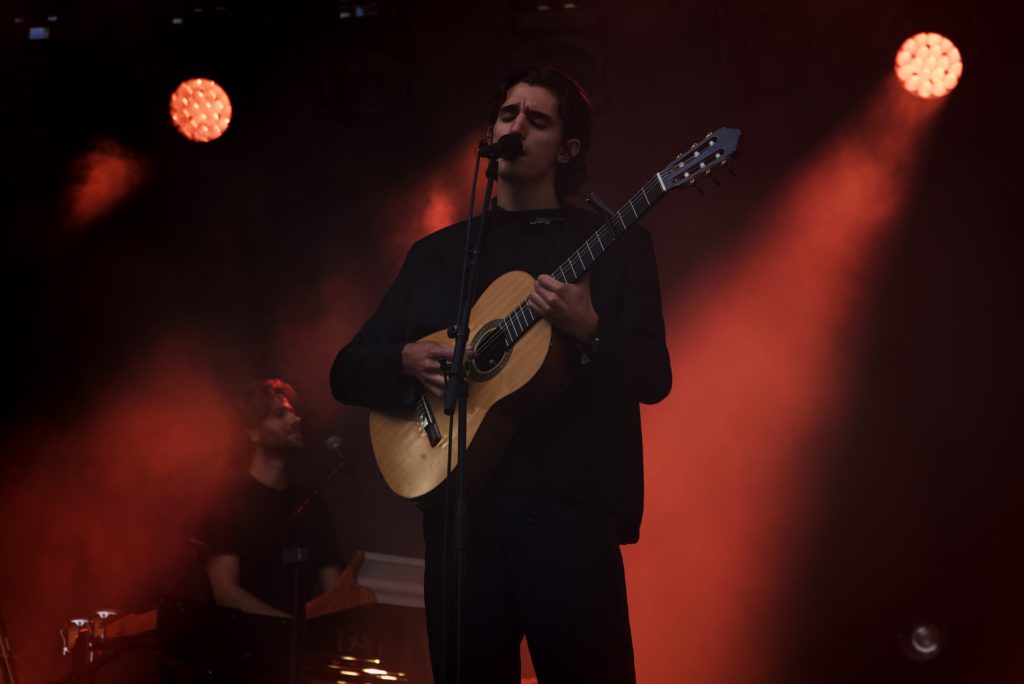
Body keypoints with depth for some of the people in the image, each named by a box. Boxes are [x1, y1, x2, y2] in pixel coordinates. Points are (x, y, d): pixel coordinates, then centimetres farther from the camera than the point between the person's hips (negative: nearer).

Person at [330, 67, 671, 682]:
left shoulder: (615, 245, 10)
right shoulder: (436, 254, 18)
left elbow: (654, 378, 1)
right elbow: (348, 372, 17)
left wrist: (589, 330, -18)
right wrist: (407, 361, -4)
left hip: (570, 506, -3)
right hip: (461, 503, 3)